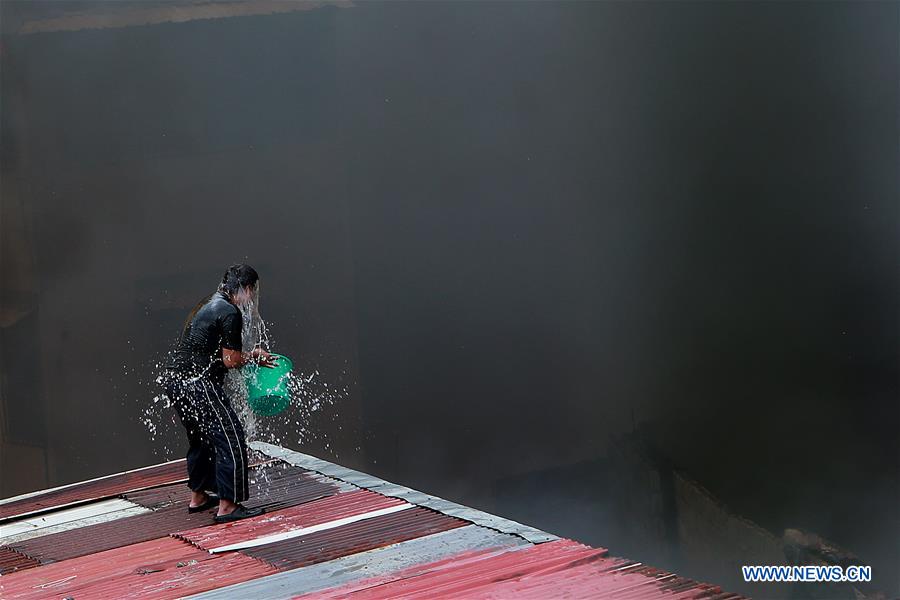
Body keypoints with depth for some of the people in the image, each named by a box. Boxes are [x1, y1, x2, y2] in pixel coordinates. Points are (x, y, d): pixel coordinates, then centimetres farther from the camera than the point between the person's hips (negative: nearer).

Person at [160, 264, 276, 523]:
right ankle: (228, 506, -7)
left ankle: (198, 497, 34)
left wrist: (250, 356, 19)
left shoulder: (208, 305, 18)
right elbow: (231, 360, -12)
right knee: (231, 440, -7)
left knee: (201, 439, 24)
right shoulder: (230, 313, -12)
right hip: (197, 383, -10)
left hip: (174, 379, 10)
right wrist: (253, 357, 7)